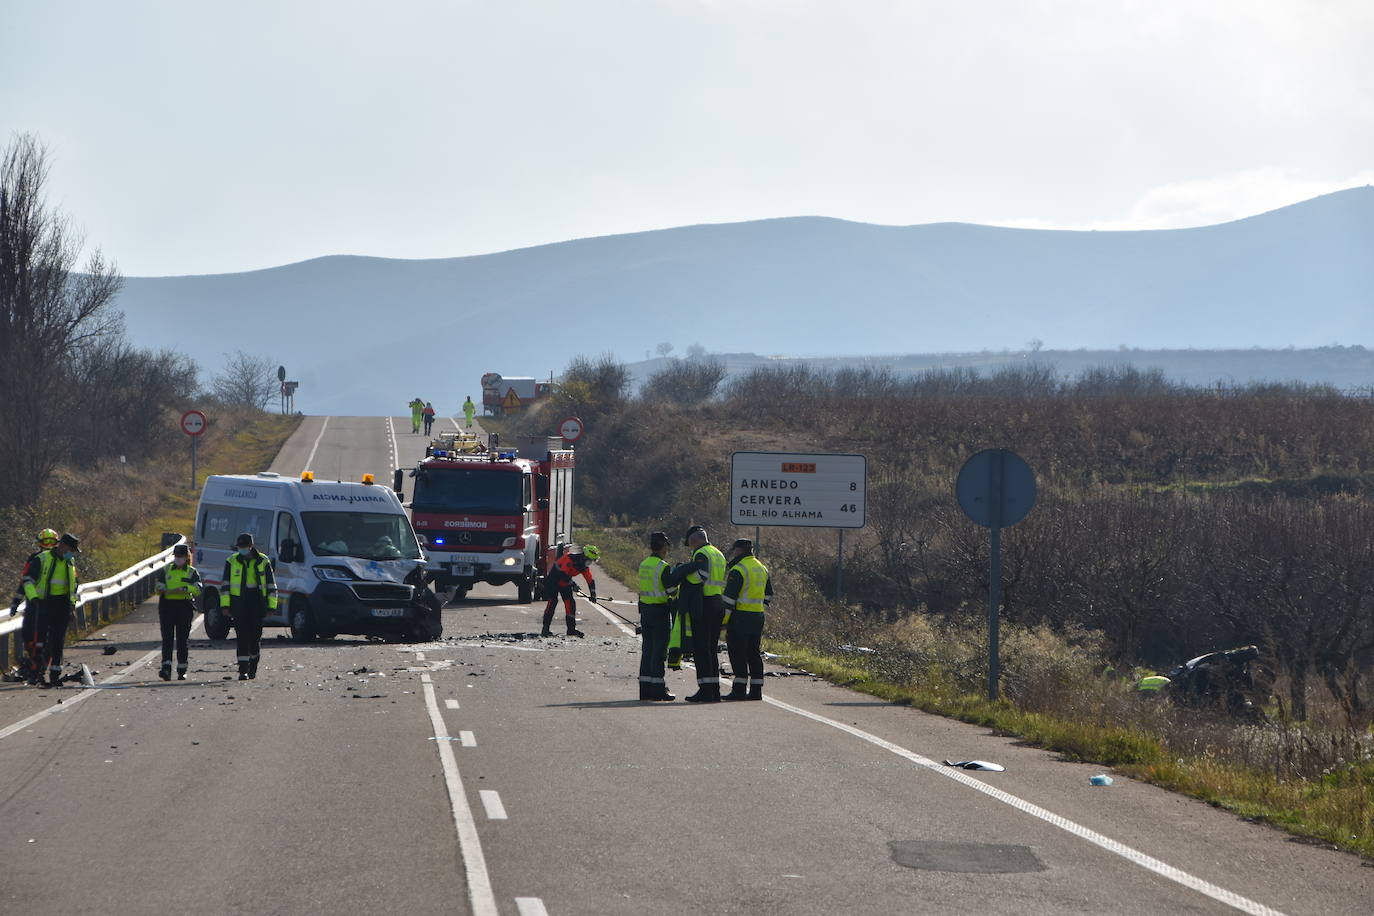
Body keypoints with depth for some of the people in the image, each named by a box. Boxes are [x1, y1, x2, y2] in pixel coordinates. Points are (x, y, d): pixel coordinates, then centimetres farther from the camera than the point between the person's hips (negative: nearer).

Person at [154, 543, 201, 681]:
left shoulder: (192, 572, 8)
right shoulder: (165, 570, 12)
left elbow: (198, 589, -8)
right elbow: (158, 587, 3)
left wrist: (184, 589, -25)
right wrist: (170, 591, -17)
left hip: (185, 607, -1)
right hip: (167, 605, 1)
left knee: (183, 639, 2)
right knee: (167, 637, -10)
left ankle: (182, 670, 10)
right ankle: (166, 668, -17)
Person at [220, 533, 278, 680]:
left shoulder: (263, 562, 4)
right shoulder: (232, 561, 6)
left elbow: (271, 585, 8)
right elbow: (225, 584, 7)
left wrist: (271, 606, 2)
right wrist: (225, 605, -2)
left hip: (257, 603, 0)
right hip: (239, 604, 0)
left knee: (255, 636, 3)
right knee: (243, 636, -7)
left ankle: (253, 668, 23)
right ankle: (243, 670, -7)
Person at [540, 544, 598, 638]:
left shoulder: (584, 565, -3)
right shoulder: (570, 558, -28)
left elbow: (590, 580, 3)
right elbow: (563, 574, -33)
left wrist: (593, 593, -4)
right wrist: (572, 584, -33)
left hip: (565, 583, 8)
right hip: (554, 580, -8)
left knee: (570, 603, 0)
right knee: (552, 602, -15)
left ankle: (571, 629, 4)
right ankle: (545, 629, -14)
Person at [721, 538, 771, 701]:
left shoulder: (738, 570, -12)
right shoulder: (762, 569, 15)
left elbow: (729, 598, -16)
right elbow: (768, 595, 23)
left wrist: (723, 622, -14)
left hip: (740, 617, -8)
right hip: (758, 618, 8)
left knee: (738, 655, -5)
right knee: (754, 654, 11)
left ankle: (738, 690, -7)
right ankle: (756, 690, 10)